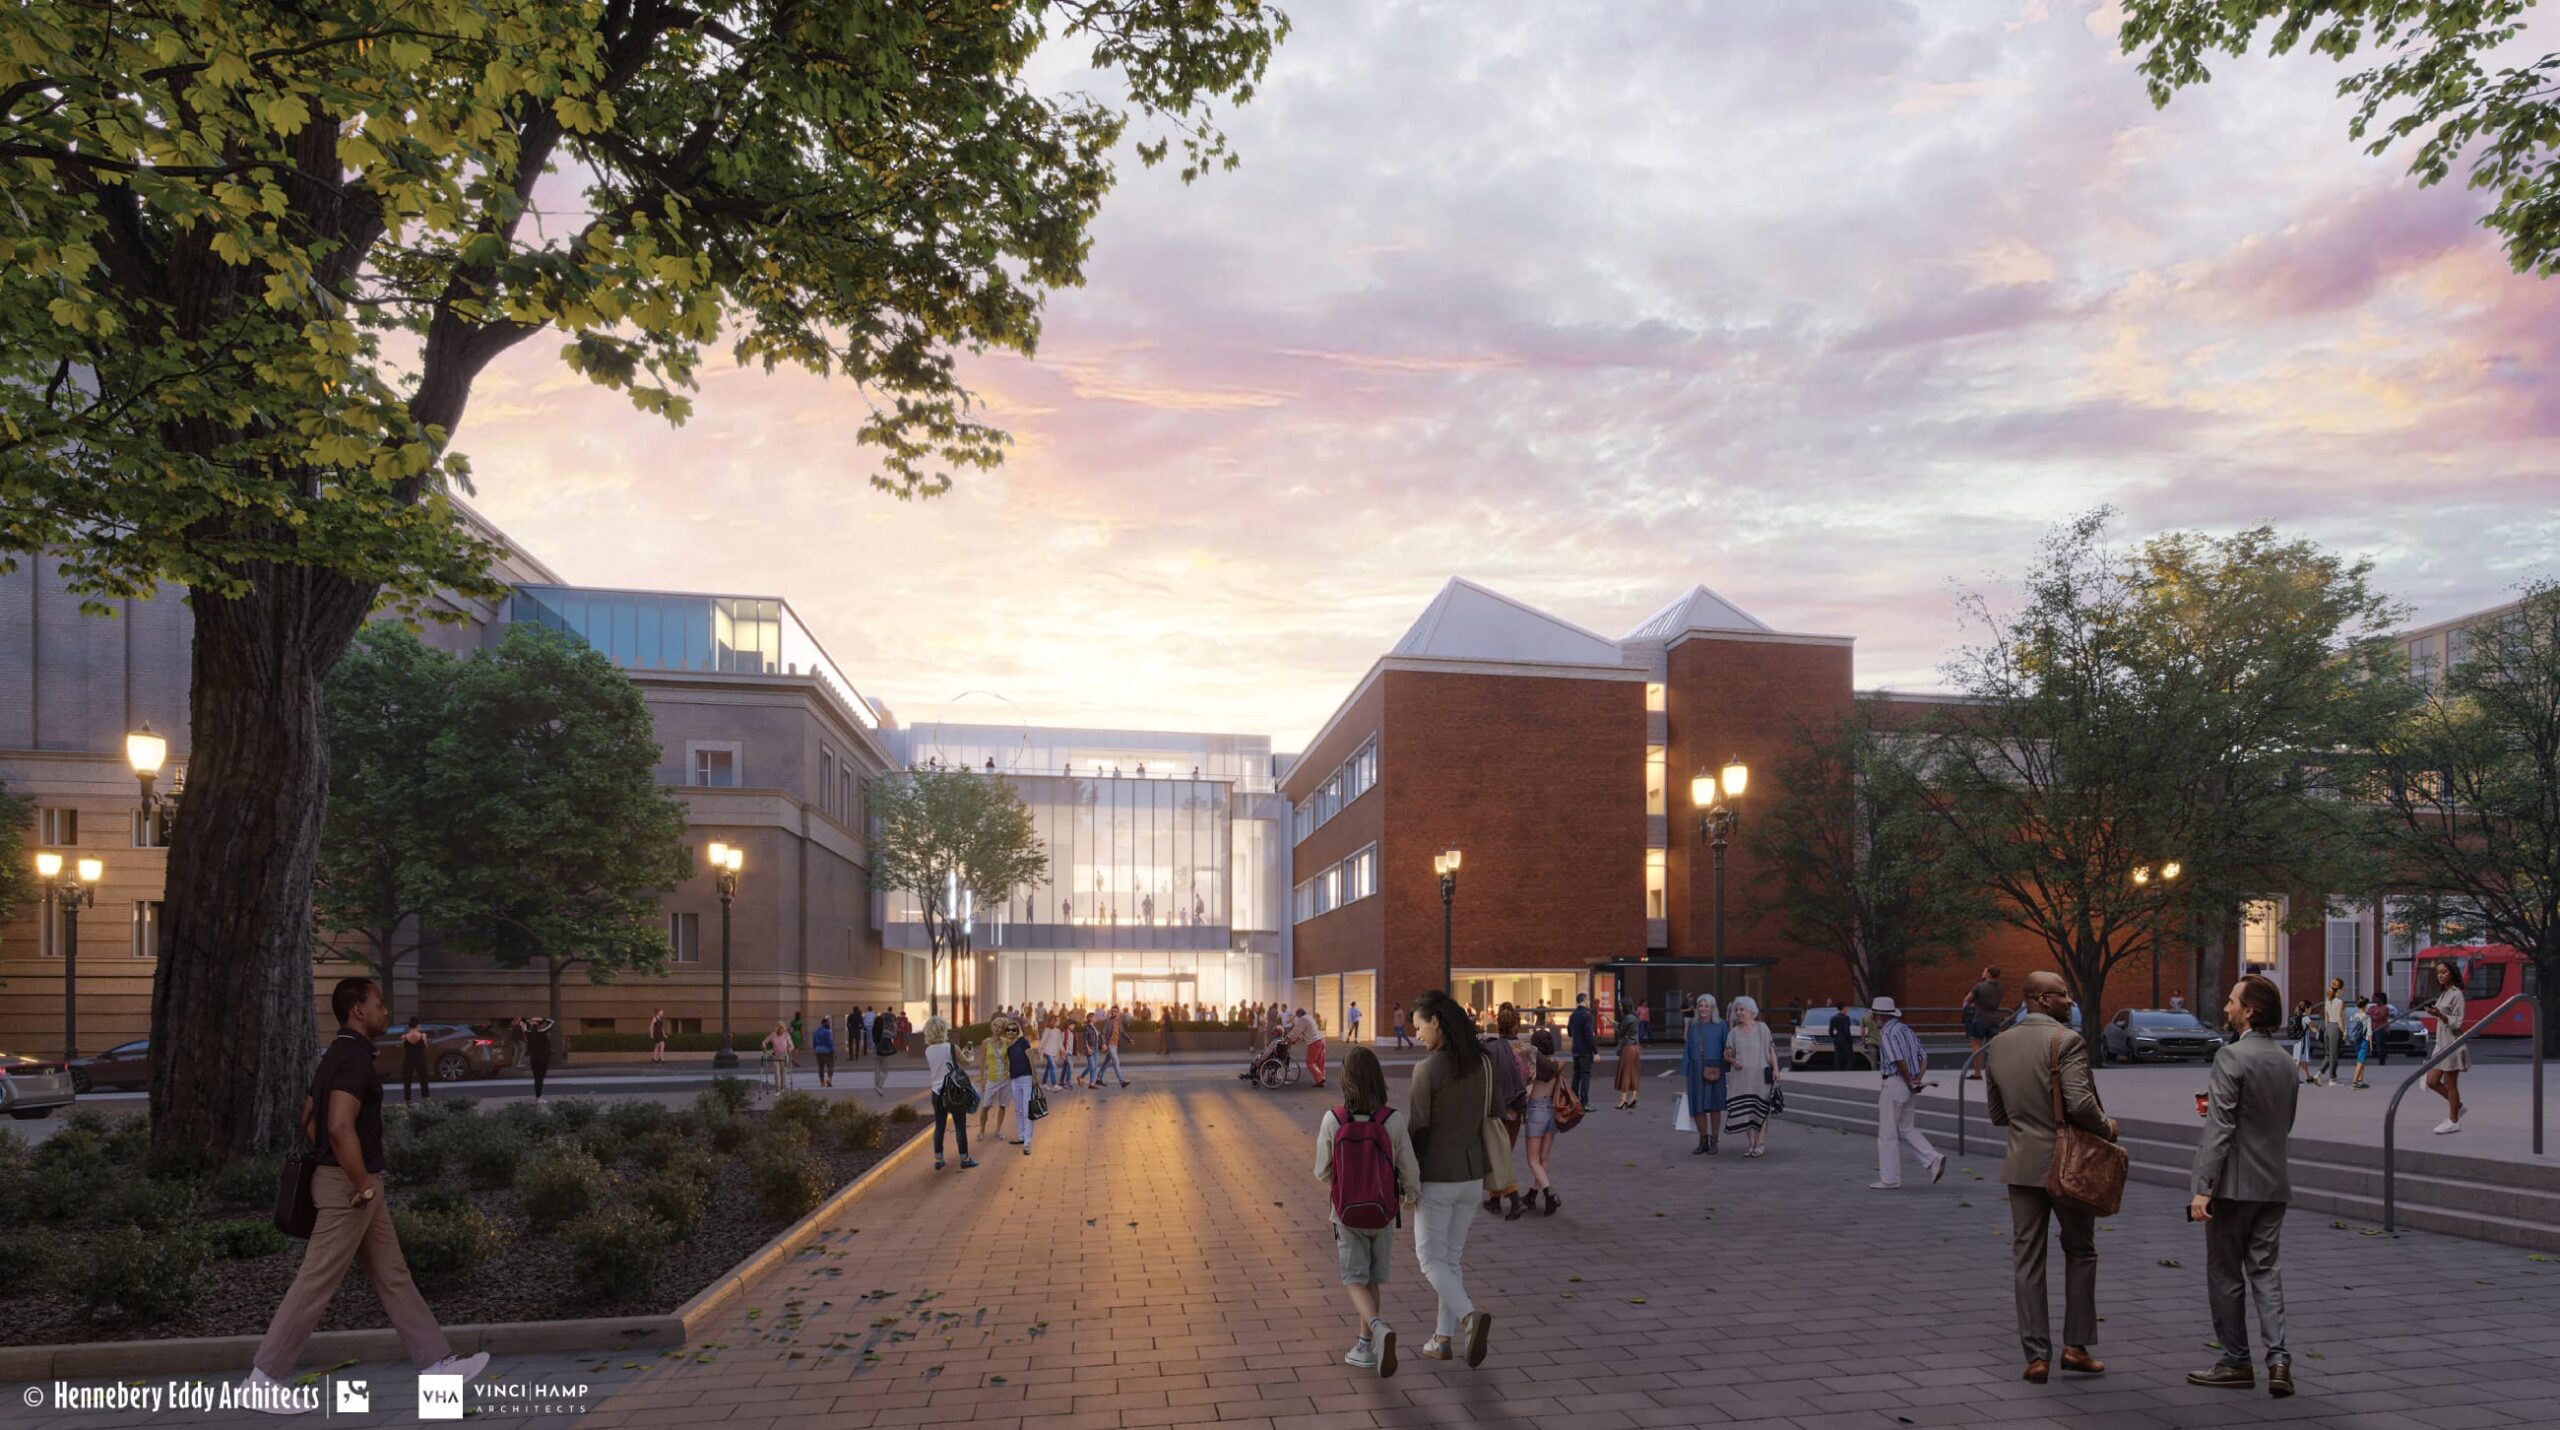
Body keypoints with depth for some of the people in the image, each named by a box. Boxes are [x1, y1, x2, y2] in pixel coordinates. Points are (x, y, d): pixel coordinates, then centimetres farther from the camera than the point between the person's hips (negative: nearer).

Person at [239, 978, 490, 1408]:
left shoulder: (338, 1055, 13)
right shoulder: (354, 1058, -19)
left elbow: (308, 1119, 21)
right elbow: (341, 1128, -30)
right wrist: (363, 1186, -20)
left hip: (350, 1182, 11)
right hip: (350, 1187, -11)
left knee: (393, 1276, 11)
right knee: (316, 1285, -2)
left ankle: (437, 1363, 15)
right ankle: (262, 1380, 7)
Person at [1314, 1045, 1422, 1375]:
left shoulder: (1332, 1120, -18)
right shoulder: (1394, 1120, -19)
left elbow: (1323, 1172, -9)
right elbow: (1409, 1169, -9)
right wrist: (1413, 1196, 12)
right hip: (1383, 1212, 1)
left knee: (1355, 1280, 9)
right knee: (1374, 1279, 20)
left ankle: (1378, 1328, -18)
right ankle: (1366, 1345, 27)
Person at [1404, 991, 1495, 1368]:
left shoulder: (1427, 1069, -21)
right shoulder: (1482, 1063, 0)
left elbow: (1417, 1129, -16)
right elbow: (1484, 1119, 7)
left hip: (1437, 1177, -6)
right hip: (1471, 1173, 6)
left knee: (1430, 1258, 6)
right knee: (1452, 1255, 18)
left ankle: (1470, 1317, -18)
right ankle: (1443, 1338, 21)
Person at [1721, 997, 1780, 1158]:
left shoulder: (1762, 1028, 0)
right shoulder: (1733, 1032, 7)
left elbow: (1771, 1049, -2)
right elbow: (1727, 1053, 8)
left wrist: (1775, 1068, -10)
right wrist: (1732, 1060, -13)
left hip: (1761, 1075, -3)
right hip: (1742, 1077, 3)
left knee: (1761, 1108, 0)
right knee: (1746, 1109, 3)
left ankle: (1761, 1143, 5)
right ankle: (1752, 1142, 11)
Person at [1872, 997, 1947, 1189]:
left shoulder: (1887, 1032, -14)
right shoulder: (1907, 1029, 14)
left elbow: (1899, 1060, -23)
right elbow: (1924, 1056, 11)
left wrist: (1909, 1083, -12)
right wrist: (1918, 1079, 2)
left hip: (1895, 1084, -9)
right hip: (1910, 1087, 9)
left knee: (1887, 1133, 1)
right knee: (1906, 1129, 17)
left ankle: (1889, 1178, 6)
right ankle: (1934, 1158, -2)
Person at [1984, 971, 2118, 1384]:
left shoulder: (1998, 1045, 6)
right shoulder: (2067, 1041, -14)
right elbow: (2080, 1103, -24)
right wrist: (2106, 1127, -6)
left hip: (2022, 1164, 4)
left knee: (2027, 1259, 6)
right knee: (2080, 1253, 14)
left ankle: (2037, 1355, 7)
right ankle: (2075, 1345, 16)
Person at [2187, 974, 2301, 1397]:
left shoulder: (2231, 1057, -16)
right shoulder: (2285, 1061, 9)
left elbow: (2219, 1128, -21)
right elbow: (2285, 1124, 18)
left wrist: (2203, 1188, -21)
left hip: (2235, 1184, -7)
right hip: (2274, 1184, 7)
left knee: (2225, 1274, 5)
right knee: (2265, 1270, 11)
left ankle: (2235, 1362, 12)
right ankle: (2278, 1358, 0)